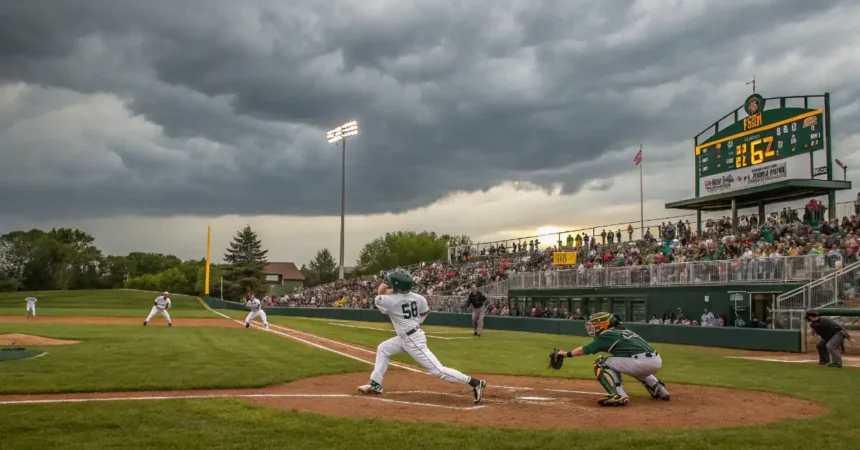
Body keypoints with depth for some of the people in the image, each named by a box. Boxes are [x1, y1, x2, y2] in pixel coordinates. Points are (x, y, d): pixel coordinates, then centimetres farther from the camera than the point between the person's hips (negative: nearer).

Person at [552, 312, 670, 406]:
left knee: (602, 364, 3)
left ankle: (618, 395, -13)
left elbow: (586, 349, 6)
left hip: (642, 362, -8)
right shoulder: (624, 331, 27)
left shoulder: (607, 334, 4)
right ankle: (660, 390, 33)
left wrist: (567, 354, 19)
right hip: (657, 361, 9)